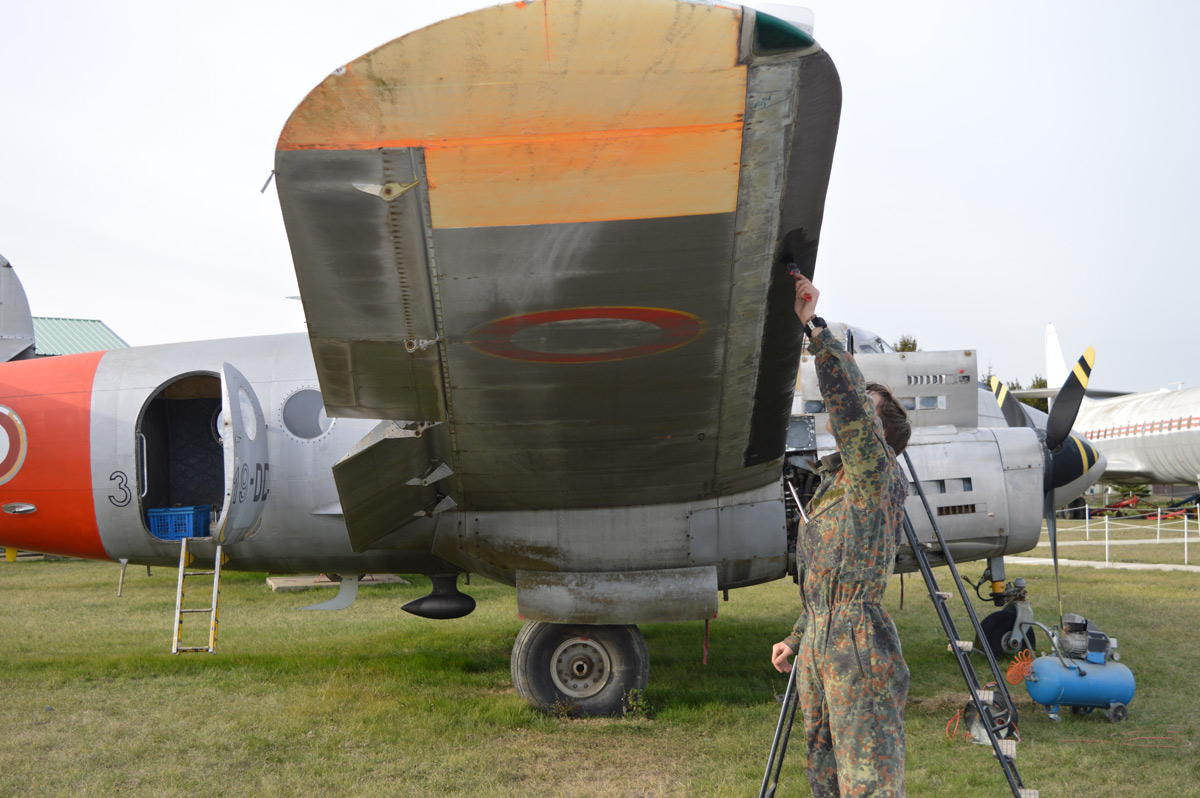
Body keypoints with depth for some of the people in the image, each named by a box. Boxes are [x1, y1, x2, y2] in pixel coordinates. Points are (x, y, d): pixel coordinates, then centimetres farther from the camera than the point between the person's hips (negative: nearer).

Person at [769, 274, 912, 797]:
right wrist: (796, 639, 29)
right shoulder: (833, 485, 22)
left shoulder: (876, 476, -6)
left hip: (858, 645, -9)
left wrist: (814, 328, -20)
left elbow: (845, 393, -22)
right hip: (819, 645, 9)